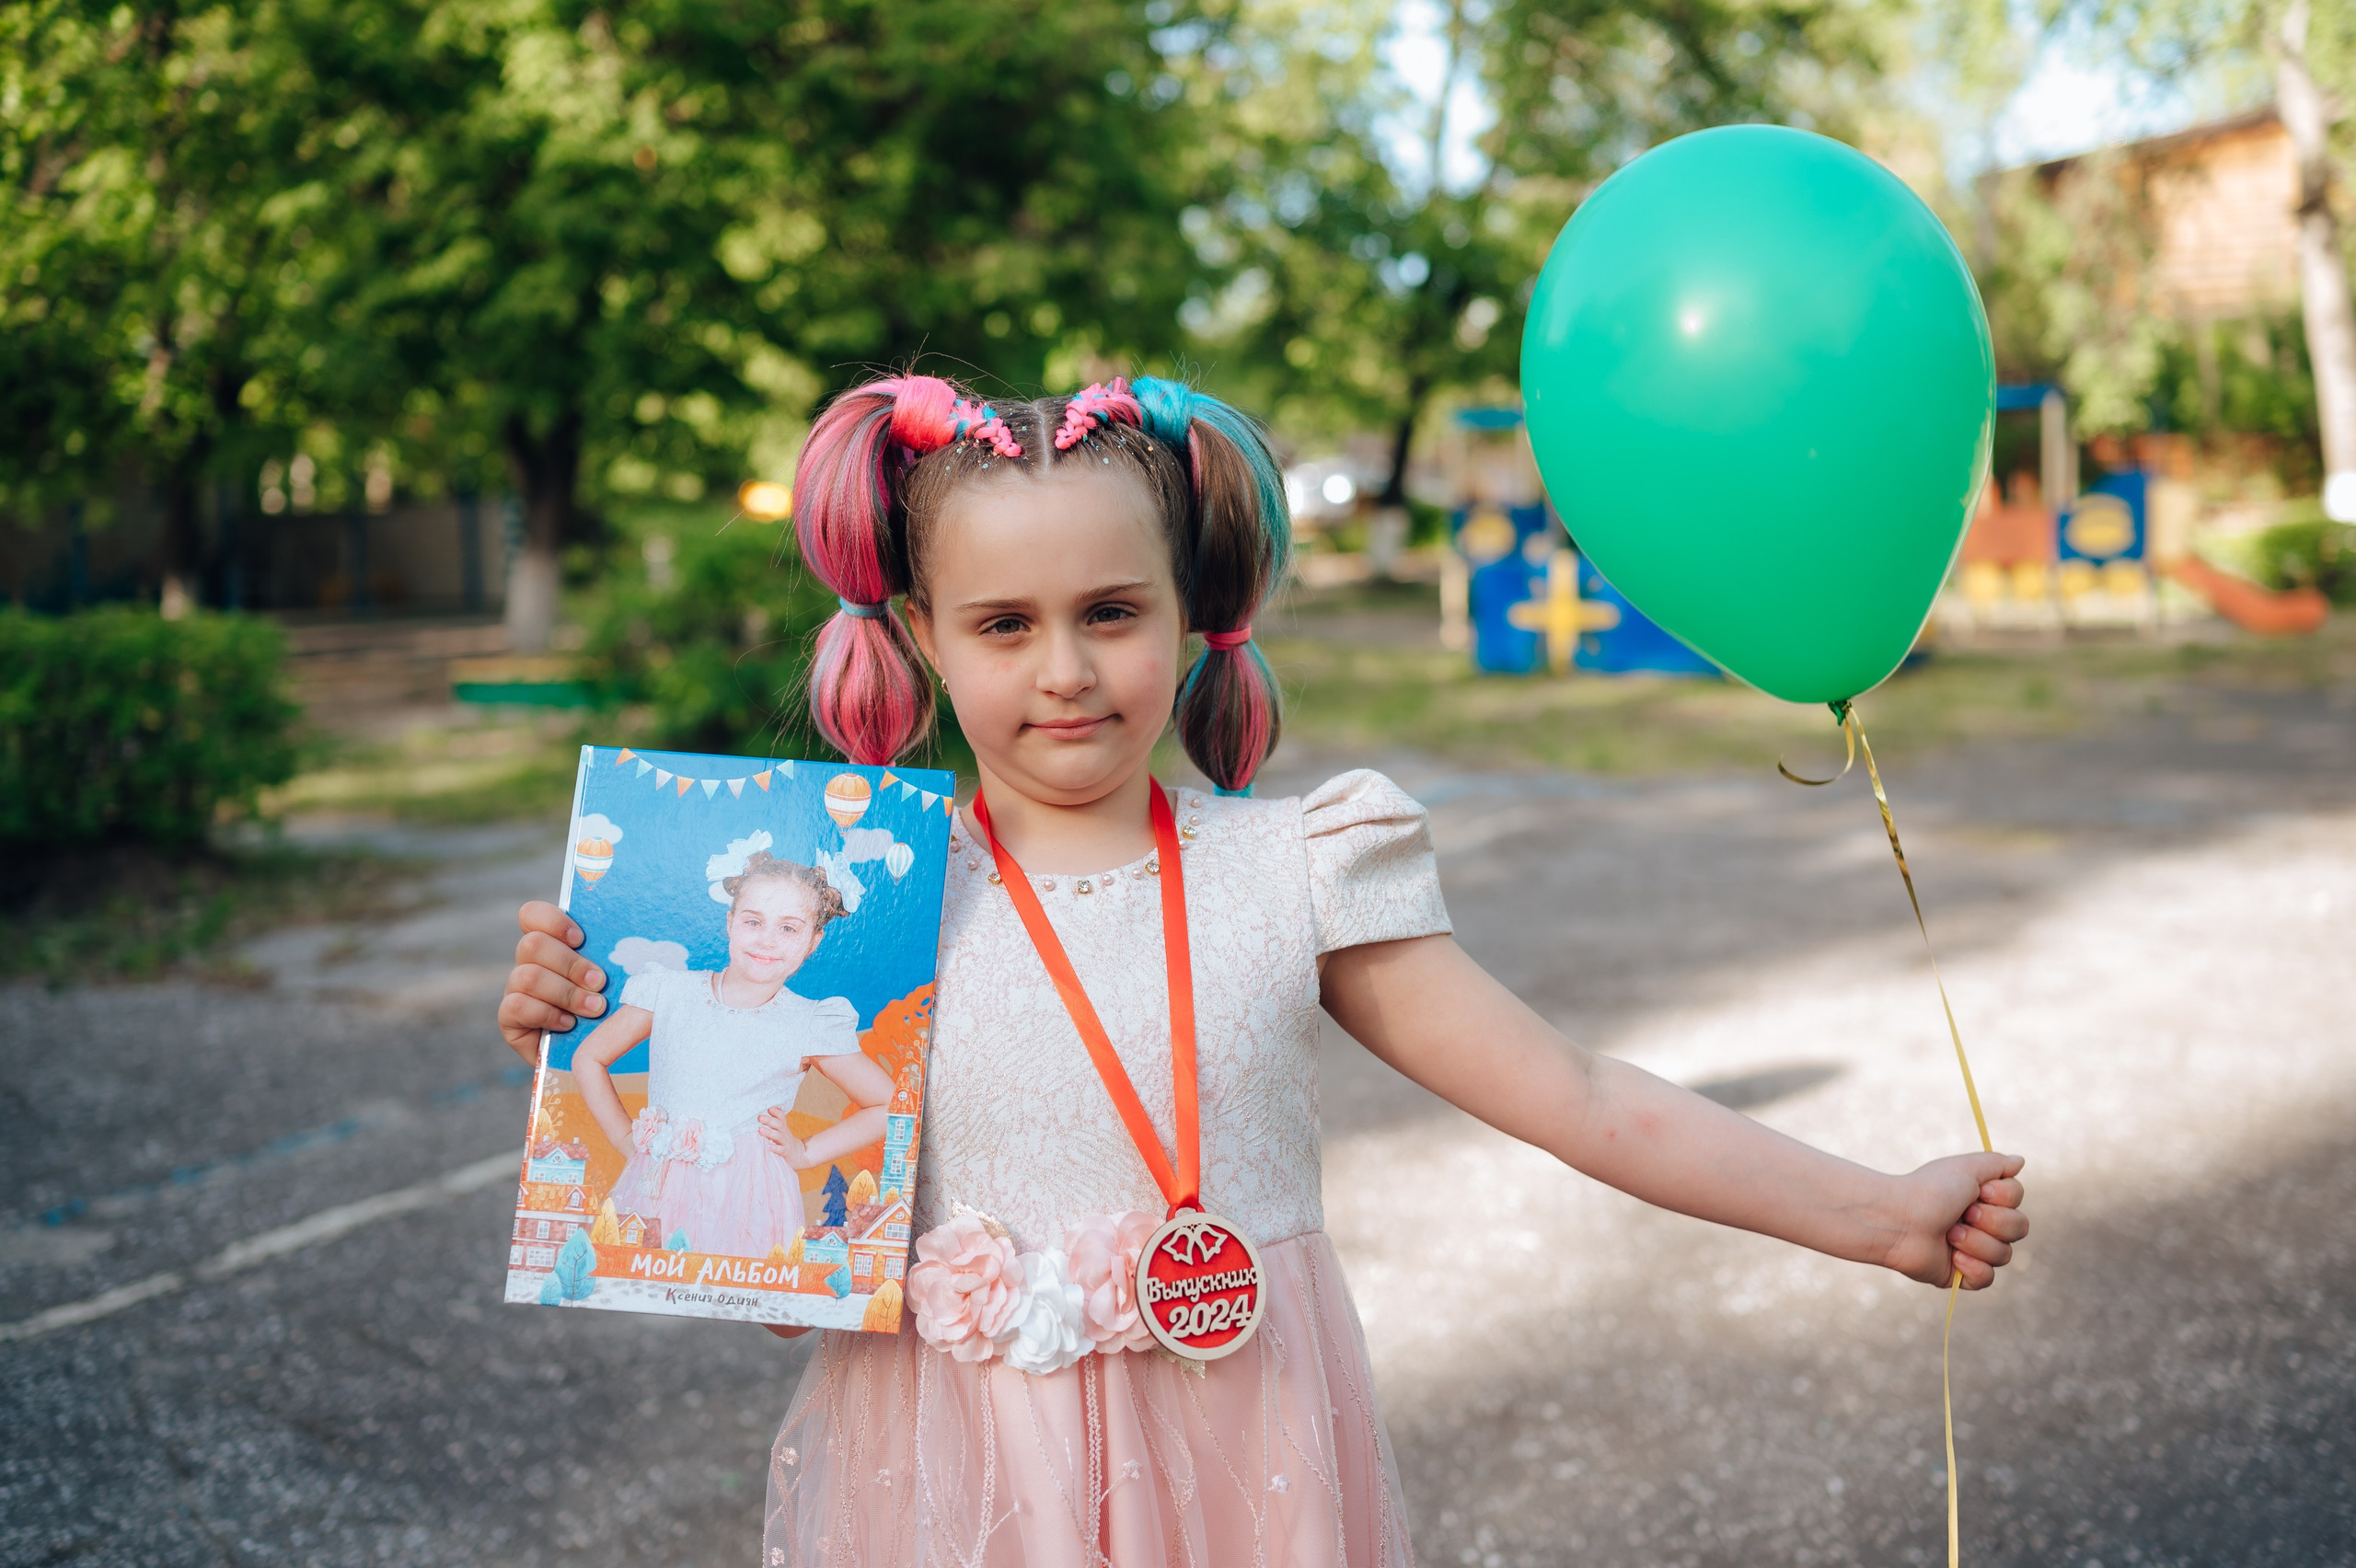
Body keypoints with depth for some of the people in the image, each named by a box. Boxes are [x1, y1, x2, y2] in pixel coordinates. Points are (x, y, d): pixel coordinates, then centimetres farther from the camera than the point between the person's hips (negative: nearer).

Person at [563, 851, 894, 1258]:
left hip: (745, 1209, -2)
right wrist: (627, 1140, 6)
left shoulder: (811, 1026, -4)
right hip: (658, 1194, 2)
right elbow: (589, 1059, 13)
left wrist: (806, 1153, 1)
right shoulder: (669, 993, 1)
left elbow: (891, 1105, 3)